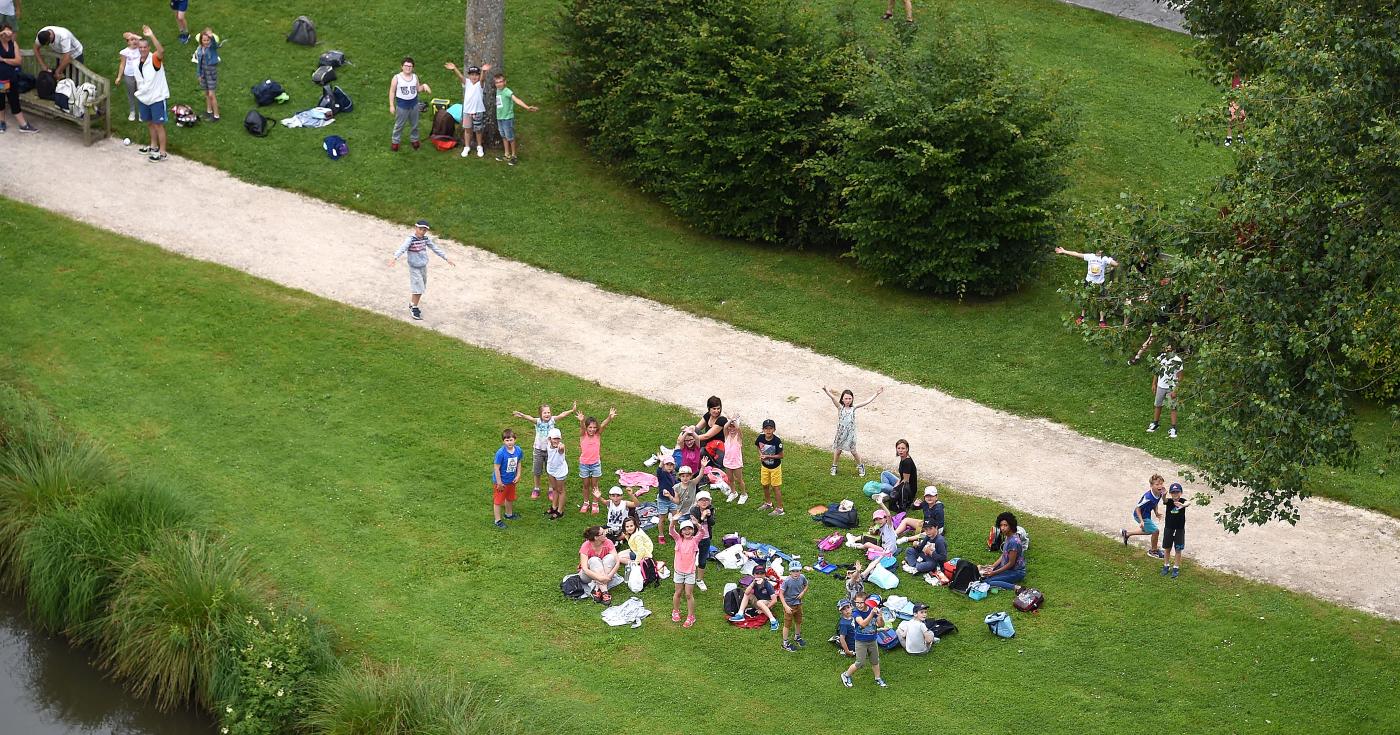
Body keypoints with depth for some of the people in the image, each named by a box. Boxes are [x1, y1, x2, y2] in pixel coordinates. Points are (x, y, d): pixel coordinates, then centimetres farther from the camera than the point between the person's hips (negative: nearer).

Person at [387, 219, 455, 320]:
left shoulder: (426, 239, 0)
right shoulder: (410, 239, -18)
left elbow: (435, 248, 11)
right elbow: (402, 248, -32)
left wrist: (447, 258, 13)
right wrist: (395, 258, -50)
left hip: (424, 267, 6)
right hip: (414, 268, -6)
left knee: (421, 289, 14)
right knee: (418, 289, -8)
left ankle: (412, 305, 31)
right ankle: (414, 308, 7)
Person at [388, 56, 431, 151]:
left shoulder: (415, 77, 0)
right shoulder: (397, 78, -12)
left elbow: (418, 89, 12)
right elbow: (392, 92, -7)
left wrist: (424, 86, -11)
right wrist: (391, 105, -9)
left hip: (414, 104, 4)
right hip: (402, 105, -4)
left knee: (414, 124, 16)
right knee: (399, 125, 5)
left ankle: (414, 139, 33)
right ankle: (395, 141, 18)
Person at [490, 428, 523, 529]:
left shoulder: (518, 450, -11)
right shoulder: (501, 453, -29)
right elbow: (496, 468, -23)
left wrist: (518, 475, 0)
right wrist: (499, 483, -19)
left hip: (511, 480, 6)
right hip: (501, 481, -6)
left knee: (510, 498, 27)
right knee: (498, 501, 7)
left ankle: (509, 514, 49)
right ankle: (498, 520, 20)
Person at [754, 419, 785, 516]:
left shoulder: (777, 441, -27)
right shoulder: (760, 438, -13)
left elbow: (781, 455, -22)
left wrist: (768, 456, -28)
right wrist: (760, 454, -7)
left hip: (775, 467, -6)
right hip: (764, 466, 6)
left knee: (776, 487, 2)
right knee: (765, 485, 20)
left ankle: (779, 508, 12)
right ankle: (768, 503, 42)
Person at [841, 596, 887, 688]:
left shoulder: (873, 610, -10)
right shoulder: (857, 613, -19)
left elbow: (881, 625, -12)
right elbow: (863, 624, -37)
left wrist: (880, 617, -34)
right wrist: (872, 613, -46)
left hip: (872, 641, 4)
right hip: (861, 642, -4)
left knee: (875, 661, 17)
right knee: (860, 663, 0)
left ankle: (878, 679, 35)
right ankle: (846, 675, 20)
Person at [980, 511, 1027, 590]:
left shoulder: (1013, 541, -27)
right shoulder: (1008, 537, 2)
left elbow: (1011, 563, -22)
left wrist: (994, 572, -17)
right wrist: (992, 566, -1)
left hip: (1016, 572, -9)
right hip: (1008, 567, 9)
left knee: (988, 581, -24)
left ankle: (1016, 588, -21)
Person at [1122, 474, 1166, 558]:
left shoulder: (1159, 494, -11)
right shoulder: (1148, 497, -36)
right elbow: (1137, 508, -28)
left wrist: (1156, 512, -4)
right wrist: (1141, 521, -32)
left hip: (1147, 515, 9)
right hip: (1140, 515, -9)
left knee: (1148, 531, 29)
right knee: (1155, 531, -7)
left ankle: (1127, 533, 47)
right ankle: (1154, 551, 17)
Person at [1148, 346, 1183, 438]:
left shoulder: (1177, 360, -18)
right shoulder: (1161, 357, -1)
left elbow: (1179, 377, -15)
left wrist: (1175, 391, -17)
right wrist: (1154, 384, 12)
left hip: (1171, 388, -5)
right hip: (1160, 386, 6)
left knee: (1172, 408, 2)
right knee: (1157, 405, 17)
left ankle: (1173, 429, 9)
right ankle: (1155, 423, 33)